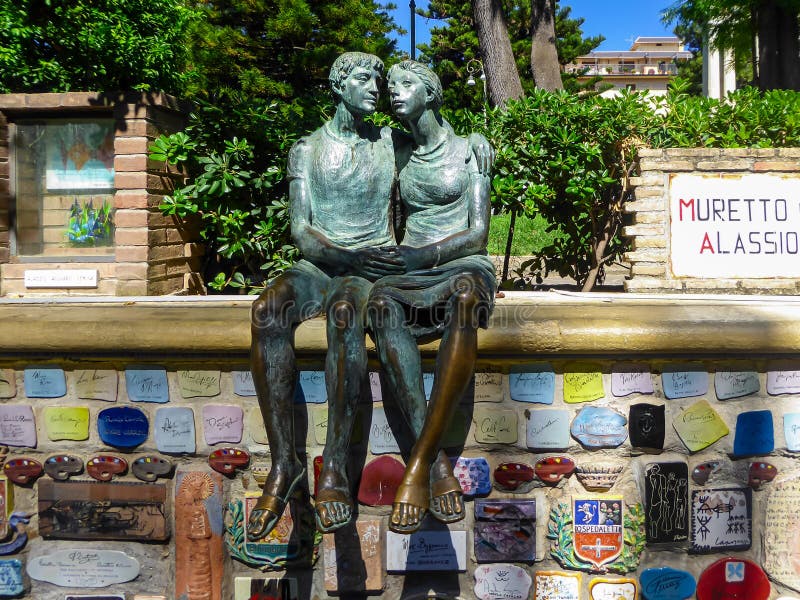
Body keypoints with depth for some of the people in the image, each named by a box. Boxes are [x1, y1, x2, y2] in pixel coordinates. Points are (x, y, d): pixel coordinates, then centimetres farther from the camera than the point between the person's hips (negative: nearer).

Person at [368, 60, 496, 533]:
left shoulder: (469, 149, 8)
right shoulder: (400, 158, 20)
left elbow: (479, 233, 0)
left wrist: (429, 251, -17)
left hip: (466, 267, -2)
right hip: (415, 277, 3)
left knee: (465, 294, -42)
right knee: (382, 299, -36)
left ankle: (418, 465, -43)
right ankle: (438, 465, -41)